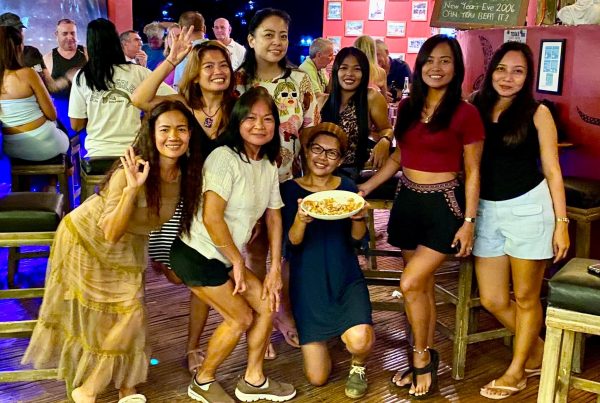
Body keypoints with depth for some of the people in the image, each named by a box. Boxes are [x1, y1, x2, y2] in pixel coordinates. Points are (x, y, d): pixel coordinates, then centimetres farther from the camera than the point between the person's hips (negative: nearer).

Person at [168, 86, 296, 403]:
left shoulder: (269, 165, 5)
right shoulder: (225, 157, -21)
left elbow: (274, 216, 9)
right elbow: (212, 217, -26)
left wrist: (275, 268, 5)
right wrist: (238, 262, -16)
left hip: (225, 258, 8)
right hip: (197, 255, -8)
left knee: (267, 304, 7)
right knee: (241, 317, -3)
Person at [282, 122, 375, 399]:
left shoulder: (347, 188, 0)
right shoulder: (290, 190, -5)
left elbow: (356, 240, -4)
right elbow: (291, 243, -11)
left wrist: (359, 218, -26)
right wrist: (300, 221, -32)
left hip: (346, 279, 1)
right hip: (307, 283, 0)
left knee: (359, 341, -29)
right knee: (317, 378, 1)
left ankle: (358, 366, 11)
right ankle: (320, 338, 37)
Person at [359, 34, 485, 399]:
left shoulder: (465, 113, -9)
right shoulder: (407, 107, 7)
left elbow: (472, 172, -6)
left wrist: (469, 222, -10)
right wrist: (364, 188, 13)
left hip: (444, 205, -5)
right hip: (407, 201, 6)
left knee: (411, 283, -11)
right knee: (423, 285, 12)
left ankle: (422, 358, 12)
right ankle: (426, 360, 25)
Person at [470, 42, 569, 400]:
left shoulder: (537, 113, -3)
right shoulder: (476, 110, 5)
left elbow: (552, 171, -2)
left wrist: (561, 222, -5)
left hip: (528, 208, -4)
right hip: (486, 209, 4)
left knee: (525, 297, 8)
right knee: (492, 299, 9)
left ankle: (518, 370, 27)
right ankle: (539, 352, 33)